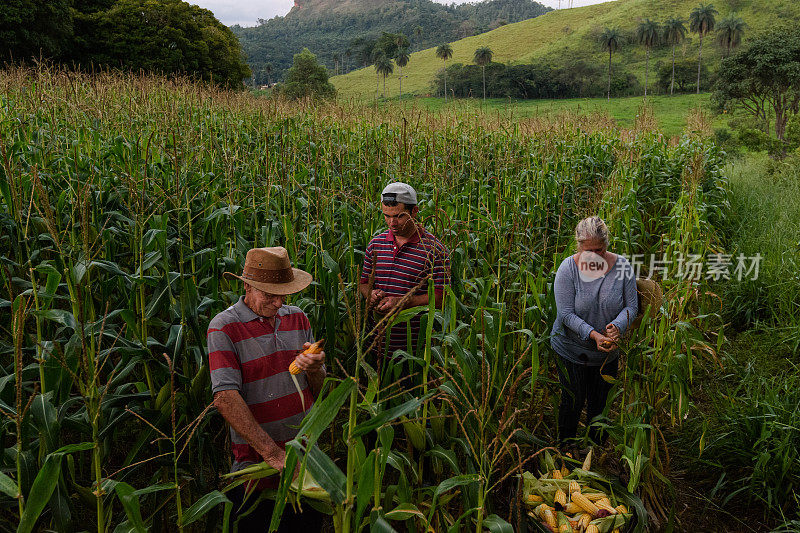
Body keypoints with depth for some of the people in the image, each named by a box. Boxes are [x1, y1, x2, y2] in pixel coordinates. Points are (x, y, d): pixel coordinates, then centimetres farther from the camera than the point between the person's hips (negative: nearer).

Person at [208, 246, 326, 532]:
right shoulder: (224, 327, -12)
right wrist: (272, 452, -27)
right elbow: (225, 398, -23)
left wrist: (314, 369, -14)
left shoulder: (298, 318, 5)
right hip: (256, 459, -4)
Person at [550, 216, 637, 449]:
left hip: (607, 352, 2)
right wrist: (593, 334, -32)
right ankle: (565, 450, 33)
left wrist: (617, 326, -27)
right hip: (571, 349, -2)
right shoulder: (568, 268, -17)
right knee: (573, 402, 10)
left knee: (599, 403, 17)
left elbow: (631, 307, -7)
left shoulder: (622, 266, -10)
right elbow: (566, 314, -19)